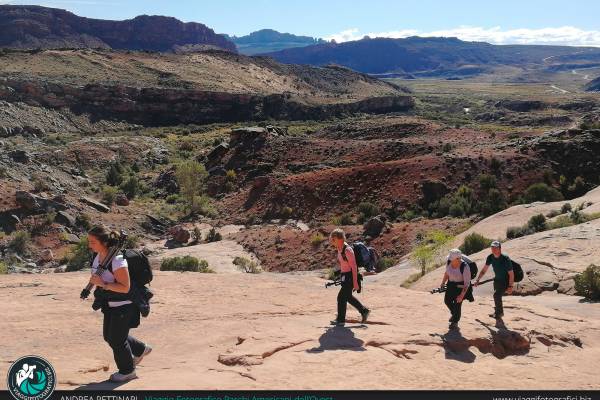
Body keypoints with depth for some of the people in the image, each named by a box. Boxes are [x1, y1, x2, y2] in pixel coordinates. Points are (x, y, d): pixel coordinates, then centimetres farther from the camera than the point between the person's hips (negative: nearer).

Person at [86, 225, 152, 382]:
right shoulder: (98, 256, -1)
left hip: (124, 305, -9)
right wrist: (93, 281, -1)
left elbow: (125, 287, -27)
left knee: (116, 339, 3)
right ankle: (140, 349, 41)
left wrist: (103, 284, -31)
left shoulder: (117, 260, -28)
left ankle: (127, 371, 27)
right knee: (108, 336, 20)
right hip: (110, 304, 9)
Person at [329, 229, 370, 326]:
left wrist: (355, 283, -21)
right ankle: (364, 311, 32)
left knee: (341, 297, -2)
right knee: (348, 297, 18)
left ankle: (341, 319, 12)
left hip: (350, 276, -9)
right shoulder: (339, 248, 4)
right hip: (344, 275, 9)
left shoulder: (347, 250, -23)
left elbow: (354, 267, -22)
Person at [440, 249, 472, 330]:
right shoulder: (449, 262, -13)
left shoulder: (464, 267, -30)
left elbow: (467, 283, -25)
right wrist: (442, 283, 6)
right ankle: (454, 313, 46)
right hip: (451, 285, 6)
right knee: (447, 301, 16)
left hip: (460, 287, -6)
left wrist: (462, 295, -27)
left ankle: (455, 322, 23)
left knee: (457, 304, -1)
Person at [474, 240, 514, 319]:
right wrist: (478, 280, -1)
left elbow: (511, 274, -22)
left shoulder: (505, 259, -28)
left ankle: (499, 313, 3)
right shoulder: (490, 257, -10)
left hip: (505, 281, -7)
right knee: (497, 295, 19)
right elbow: (484, 270, 1)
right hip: (497, 279, 7)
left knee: (497, 295, -19)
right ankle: (499, 312, 42)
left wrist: (510, 286, -24)